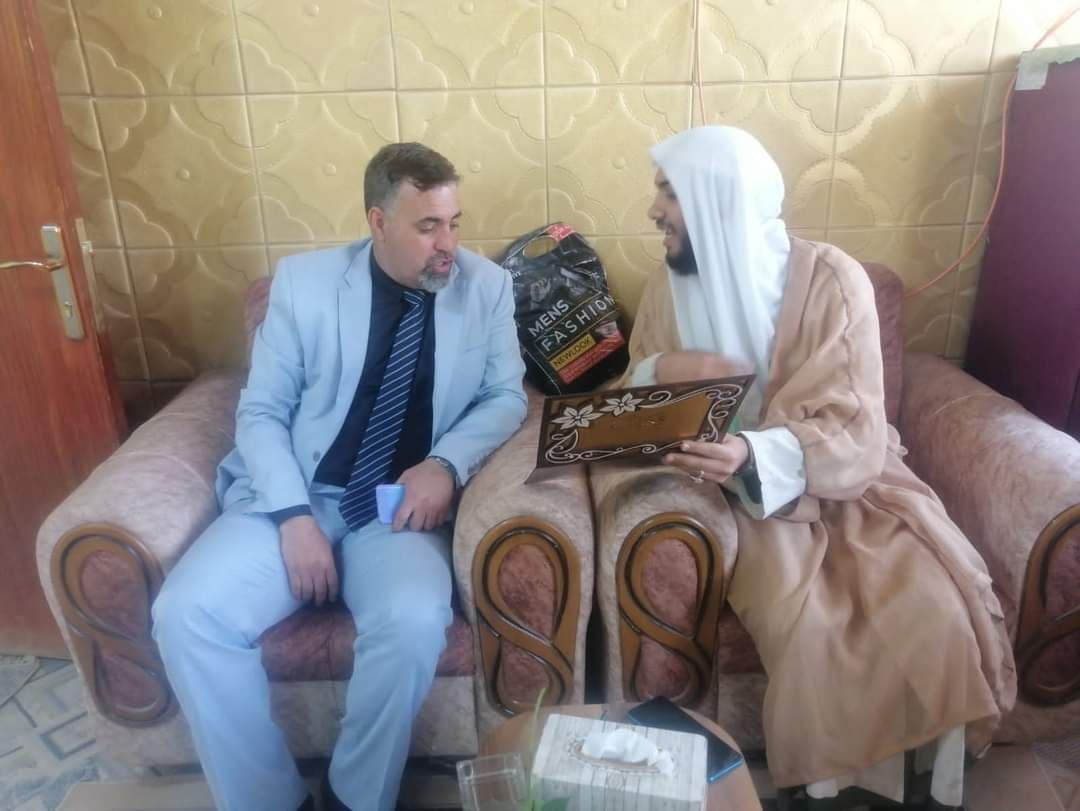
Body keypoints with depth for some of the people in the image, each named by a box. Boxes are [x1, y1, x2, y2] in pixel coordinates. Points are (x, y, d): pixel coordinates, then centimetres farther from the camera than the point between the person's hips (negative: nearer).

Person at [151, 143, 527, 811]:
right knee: (187, 613, -21)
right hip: (295, 496, 1)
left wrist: (447, 462, -14)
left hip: (404, 506, -1)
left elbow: (506, 396, 6)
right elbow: (261, 411, 1)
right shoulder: (303, 280, 0)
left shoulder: (488, 285, 2)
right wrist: (294, 514, -14)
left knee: (414, 623, -30)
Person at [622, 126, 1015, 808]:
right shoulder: (669, 288, 0)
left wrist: (754, 456, -37)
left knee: (936, 613, -22)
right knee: (801, 621, -26)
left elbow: (852, 434, -18)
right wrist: (660, 370, -17)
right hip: (748, 489, 1)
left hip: (844, 479, 0)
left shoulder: (830, 279, -13)